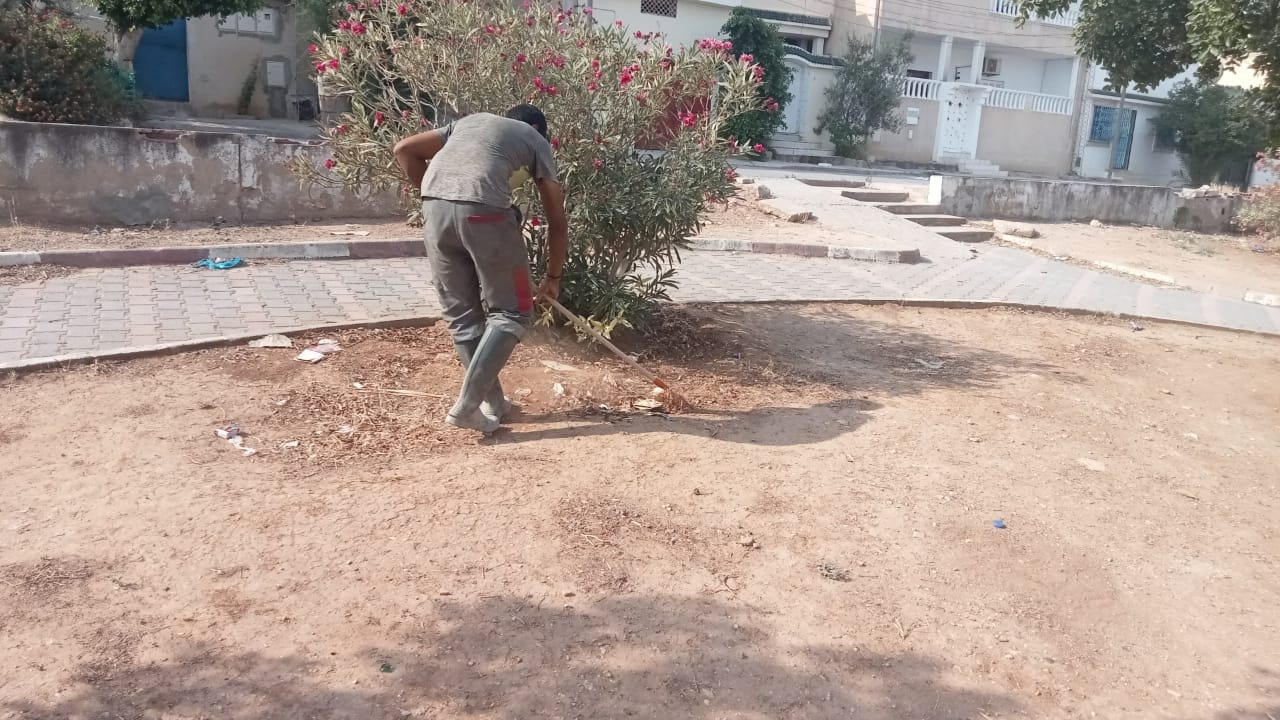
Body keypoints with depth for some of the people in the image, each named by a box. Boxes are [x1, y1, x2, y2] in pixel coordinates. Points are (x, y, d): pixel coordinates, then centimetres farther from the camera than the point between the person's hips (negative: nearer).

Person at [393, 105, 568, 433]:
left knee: (460, 314, 17)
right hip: (483, 210, -4)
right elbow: (557, 220, 23)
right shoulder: (536, 140, 25)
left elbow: (403, 150, 27)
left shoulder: (470, 121, 35)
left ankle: (493, 403, 23)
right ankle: (466, 406, 1)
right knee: (510, 313, 9)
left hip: (434, 207, 5)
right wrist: (553, 276, 35)